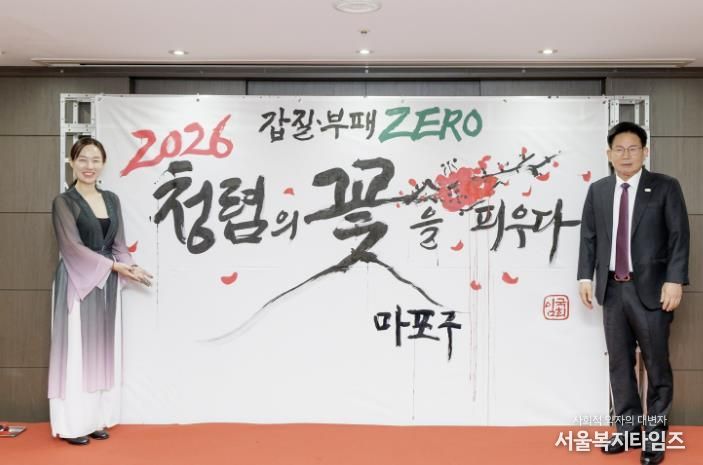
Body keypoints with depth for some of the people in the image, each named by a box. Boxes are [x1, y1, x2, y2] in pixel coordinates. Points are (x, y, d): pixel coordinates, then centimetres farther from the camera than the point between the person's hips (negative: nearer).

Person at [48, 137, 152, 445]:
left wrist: (128, 266, -11)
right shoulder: (64, 202, -7)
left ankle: (97, 419, 20)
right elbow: (73, 247, -14)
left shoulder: (112, 200, 10)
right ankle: (71, 424, 9)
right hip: (77, 283, -6)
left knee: (102, 349, 10)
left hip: (106, 284, 6)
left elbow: (118, 243, 9)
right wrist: (115, 266, -17)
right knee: (76, 350, -1)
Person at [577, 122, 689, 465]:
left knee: (657, 365, 4)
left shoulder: (665, 187, -1)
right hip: (612, 288, 4)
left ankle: (655, 435, 17)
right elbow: (588, 237, 9)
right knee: (619, 364, 10)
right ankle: (627, 430, 23)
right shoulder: (597, 191, 9)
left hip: (651, 288, -3)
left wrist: (675, 280, -14)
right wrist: (586, 276, 0)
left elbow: (679, 236, -5)